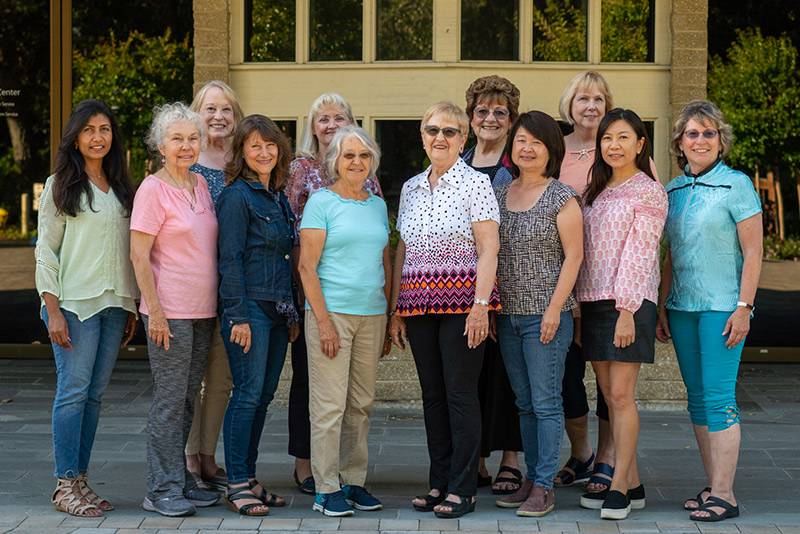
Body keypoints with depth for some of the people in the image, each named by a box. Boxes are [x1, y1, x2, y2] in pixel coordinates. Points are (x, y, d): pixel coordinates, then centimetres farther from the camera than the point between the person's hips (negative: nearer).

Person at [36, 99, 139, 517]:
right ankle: (66, 485, -1)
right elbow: (46, 251, -3)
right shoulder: (61, 187, 0)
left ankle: (80, 480, 11)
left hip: (114, 303, 5)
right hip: (74, 303, -5)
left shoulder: (121, 188, 16)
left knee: (95, 393, 5)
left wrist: (131, 308, 13)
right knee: (74, 390, -7)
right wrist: (53, 310, -12)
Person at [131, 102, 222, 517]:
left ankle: (181, 482, 20)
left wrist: (216, 304, 15)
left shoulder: (202, 186, 12)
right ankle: (162, 490, 4)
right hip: (170, 312, -7)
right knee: (170, 401, -4)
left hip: (203, 312, 7)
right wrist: (155, 311, -16)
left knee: (187, 400, 12)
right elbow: (138, 256, -12)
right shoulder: (153, 190, -9)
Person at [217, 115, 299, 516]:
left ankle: (248, 478, 16)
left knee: (264, 395, 9)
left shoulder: (278, 197, 16)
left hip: (278, 310, 8)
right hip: (248, 307, -8)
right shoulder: (237, 196, -8)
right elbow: (230, 259, -12)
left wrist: (292, 313, 17)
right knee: (248, 393, -7)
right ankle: (237, 485, -2)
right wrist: (239, 316, -17)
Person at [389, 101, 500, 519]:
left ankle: (462, 489, 0)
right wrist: (396, 309, 13)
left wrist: (480, 304, -18)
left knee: (460, 391, -5)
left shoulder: (475, 183, -3)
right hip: (419, 304, 6)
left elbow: (488, 249, -9)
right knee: (432, 394, 8)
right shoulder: (411, 188, 15)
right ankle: (439, 482, 16)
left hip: (461, 302, -6)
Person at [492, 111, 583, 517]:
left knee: (545, 402, -4)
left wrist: (554, 309, -14)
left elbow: (573, 256, -8)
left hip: (546, 315, -6)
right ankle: (531, 479, 18)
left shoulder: (561, 197, -5)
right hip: (508, 314, 6)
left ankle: (545, 486, 1)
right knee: (524, 403, 11)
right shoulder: (498, 195, 11)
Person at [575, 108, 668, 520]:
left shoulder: (649, 192, -3)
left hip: (629, 301, -7)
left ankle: (619, 486, -5)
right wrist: (576, 302, 10)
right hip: (592, 300, 7)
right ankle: (632, 485, 12)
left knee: (621, 394, -9)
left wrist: (626, 309, -17)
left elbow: (639, 254, -11)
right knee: (609, 396, 6)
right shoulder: (595, 192, 17)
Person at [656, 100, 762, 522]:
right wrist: (662, 308, 12)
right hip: (682, 305, 6)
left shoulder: (736, 185, -5)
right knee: (697, 397, 7)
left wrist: (743, 307, -14)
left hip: (722, 305, -6)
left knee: (718, 397, -9)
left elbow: (752, 253, -7)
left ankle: (723, 494, -5)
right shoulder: (673, 190, 12)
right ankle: (713, 487, 14)